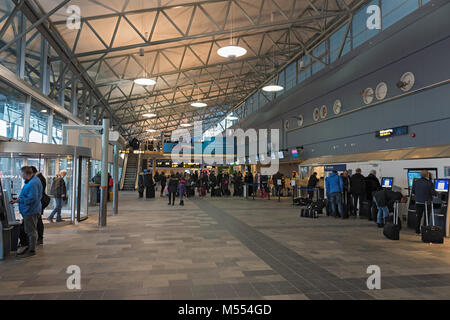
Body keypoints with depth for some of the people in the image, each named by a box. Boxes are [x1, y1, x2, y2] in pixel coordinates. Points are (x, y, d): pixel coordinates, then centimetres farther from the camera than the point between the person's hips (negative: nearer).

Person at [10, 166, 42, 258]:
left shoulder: (33, 183, -24)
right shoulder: (33, 180, 10)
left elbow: (31, 199, -27)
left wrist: (19, 200, -14)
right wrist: (16, 200, 12)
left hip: (31, 211, -11)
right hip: (29, 210, 11)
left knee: (31, 231, 1)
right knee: (30, 230, 19)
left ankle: (32, 250, 12)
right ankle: (30, 248, 31)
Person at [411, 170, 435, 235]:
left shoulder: (415, 182, 1)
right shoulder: (429, 183, -12)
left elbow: (412, 192, 5)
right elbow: (433, 193, -12)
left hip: (418, 202, 4)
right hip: (427, 202, -4)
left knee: (418, 217, 13)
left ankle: (417, 232, 16)